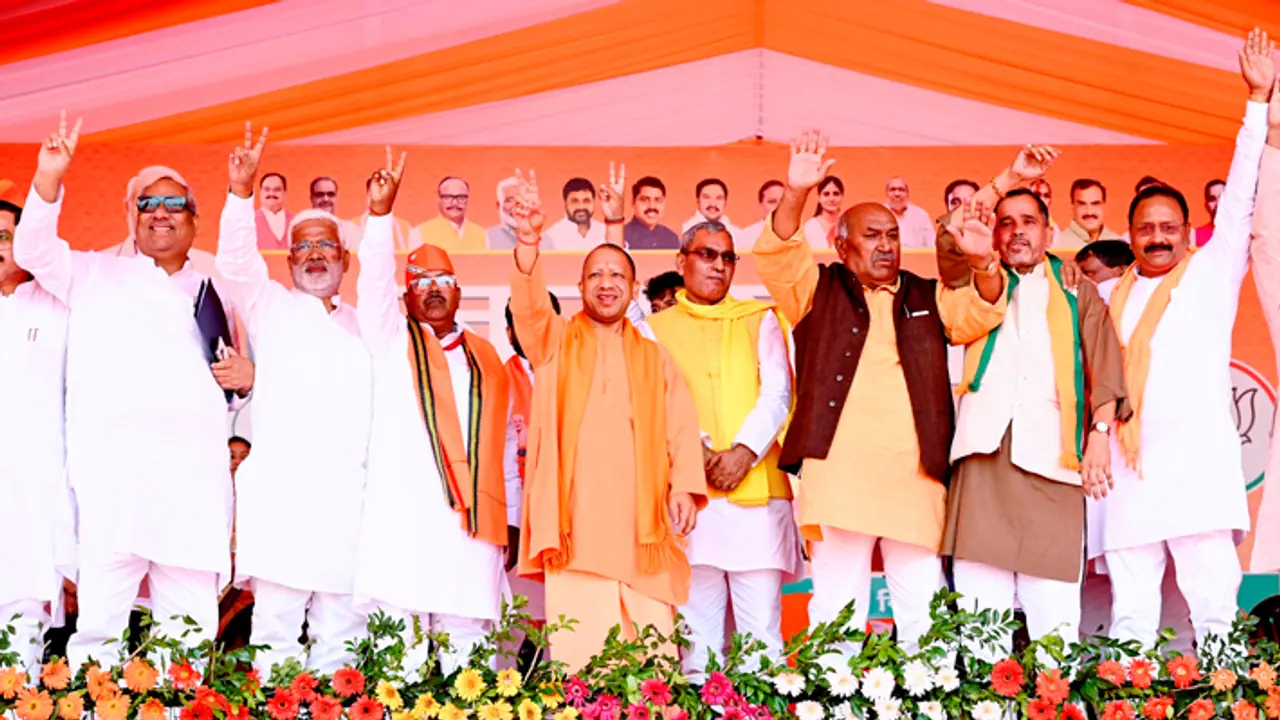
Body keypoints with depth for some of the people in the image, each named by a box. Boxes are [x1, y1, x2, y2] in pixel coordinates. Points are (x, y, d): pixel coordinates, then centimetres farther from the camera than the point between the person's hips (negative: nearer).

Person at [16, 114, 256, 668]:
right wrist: (49, 181, -6)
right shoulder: (97, 275, 20)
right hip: (113, 465, -2)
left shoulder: (214, 293, 24)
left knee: (190, 630, -1)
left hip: (196, 471, 2)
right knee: (100, 617, -10)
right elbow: (33, 251, 9)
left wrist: (247, 378, 4)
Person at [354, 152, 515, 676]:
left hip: (474, 517, 2)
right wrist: (381, 213, -16)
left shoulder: (486, 355, 20)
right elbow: (374, 279, -3)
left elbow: (506, 440, 18)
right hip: (403, 515, -2)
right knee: (398, 646, -8)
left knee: (466, 644, -2)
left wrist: (511, 517, 13)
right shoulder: (393, 340, 14)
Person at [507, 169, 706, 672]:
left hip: (642, 527, 2)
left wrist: (685, 486, -7)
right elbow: (529, 306, -8)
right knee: (580, 651, -7)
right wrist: (528, 240, -25)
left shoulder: (655, 359, 19)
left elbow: (681, 429, 10)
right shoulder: (556, 343, 13)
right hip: (575, 525, -2)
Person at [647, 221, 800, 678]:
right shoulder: (657, 328, 14)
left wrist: (744, 451, -9)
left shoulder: (760, 320, 17)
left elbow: (777, 393, 6)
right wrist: (693, 448, -13)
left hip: (757, 485, 1)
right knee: (697, 628, -2)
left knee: (762, 629, -3)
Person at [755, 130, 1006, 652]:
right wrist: (795, 195, -18)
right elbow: (777, 258, -2)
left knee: (922, 606, 3)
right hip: (838, 469, -3)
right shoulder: (819, 290, 13)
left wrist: (983, 264, -11)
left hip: (915, 476, 3)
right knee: (837, 604, -3)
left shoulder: (927, 297, 22)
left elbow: (979, 315, 9)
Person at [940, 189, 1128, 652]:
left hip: (1051, 449, -1)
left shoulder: (1077, 291, 18)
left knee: (1053, 600, -4)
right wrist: (971, 252, -16)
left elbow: (1103, 365, 8)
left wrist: (1101, 431, -6)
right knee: (980, 591, -4)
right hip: (986, 443, 1)